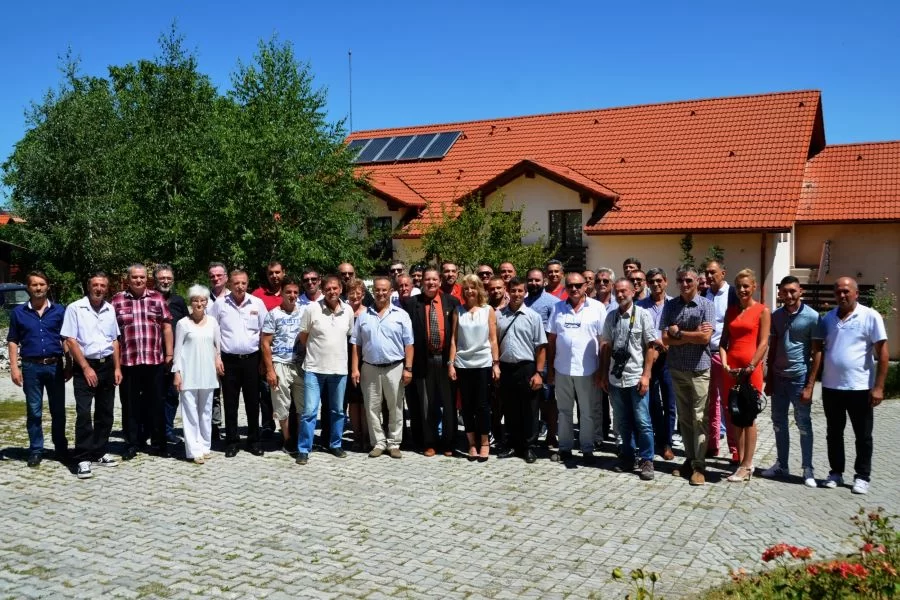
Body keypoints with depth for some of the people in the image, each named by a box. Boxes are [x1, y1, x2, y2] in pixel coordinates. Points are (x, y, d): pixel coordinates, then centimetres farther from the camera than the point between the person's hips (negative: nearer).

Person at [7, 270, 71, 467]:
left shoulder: (59, 311, 4)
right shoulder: (18, 312, 4)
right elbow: (13, 341, 5)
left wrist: (69, 365, 2)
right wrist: (14, 367, -3)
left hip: (55, 365, 0)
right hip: (31, 367, 0)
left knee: (58, 410, 8)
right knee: (33, 411, 6)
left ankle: (61, 449, 19)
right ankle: (36, 450, 15)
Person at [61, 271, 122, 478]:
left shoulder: (110, 310, 8)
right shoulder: (75, 308, -7)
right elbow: (71, 341, -10)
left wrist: (117, 367, 7)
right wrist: (86, 368, -13)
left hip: (107, 365, 5)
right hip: (85, 367, -5)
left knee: (105, 413, 10)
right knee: (84, 413, -8)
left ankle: (99, 453, 21)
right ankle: (83, 459, -3)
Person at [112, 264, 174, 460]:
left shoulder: (157, 298, 6)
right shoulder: (117, 300, 4)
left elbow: (167, 327, 7)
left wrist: (169, 354, 3)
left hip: (155, 361, 1)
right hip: (127, 361, 0)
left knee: (157, 403, 7)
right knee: (130, 405, 7)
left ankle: (159, 443, 17)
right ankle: (132, 444, 18)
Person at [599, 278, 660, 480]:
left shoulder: (643, 315, -4)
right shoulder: (611, 317, 8)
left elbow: (651, 347, -5)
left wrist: (646, 375, -10)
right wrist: (604, 374, 10)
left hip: (636, 378, -4)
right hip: (615, 378, 4)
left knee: (642, 422, -1)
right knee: (623, 422, 13)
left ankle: (646, 460, 10)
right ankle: (627, 457, 26)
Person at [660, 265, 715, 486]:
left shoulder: (706, 305, -5)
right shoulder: (670, 306, 4)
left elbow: (705, 337, -16)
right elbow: (666, 339, -4)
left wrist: (678, 333, -9)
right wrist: (693, 335, -11)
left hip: (699, 369, -4)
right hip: (677, 368, 4)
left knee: (699, 418, 0)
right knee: (684, 417, 11)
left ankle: (699, 465, 5)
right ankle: (689, 459, 21)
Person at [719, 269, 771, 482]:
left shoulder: (762, 310, -2)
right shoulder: (731, 311, 13)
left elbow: (763, 343, -8)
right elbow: (724, 340, 11)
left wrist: (749, 368, -15)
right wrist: (724, 363, -4)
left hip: (751, 370, -5)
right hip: (731, 370, 5)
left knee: (748, 417, 0)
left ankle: (747, 466, 5)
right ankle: (741, 461, 15)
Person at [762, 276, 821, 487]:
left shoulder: (812, 317, -9)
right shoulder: (776, 316, 7)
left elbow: (817, 353, -8)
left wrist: (810, 385, -12)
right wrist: (769, 379, 9)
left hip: (799, 378, -5)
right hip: (778, 377, 5)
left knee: (804, 425, 4)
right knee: (779, 423, 12)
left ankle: (808, 469, 13)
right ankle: (781, 465, 23)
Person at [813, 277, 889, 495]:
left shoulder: (870, 316, -6)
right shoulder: (827, 318, 7)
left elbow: (882, 352, -7)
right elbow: (817, 347, 13)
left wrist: (878, 386, -12)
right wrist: (810, 380, 4)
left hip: (860, 387, -4)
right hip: (831, 387, 4)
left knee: (863, 436, 7)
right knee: (834, 433, 13)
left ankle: (862, 477, 19)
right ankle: (836, 473, 25)